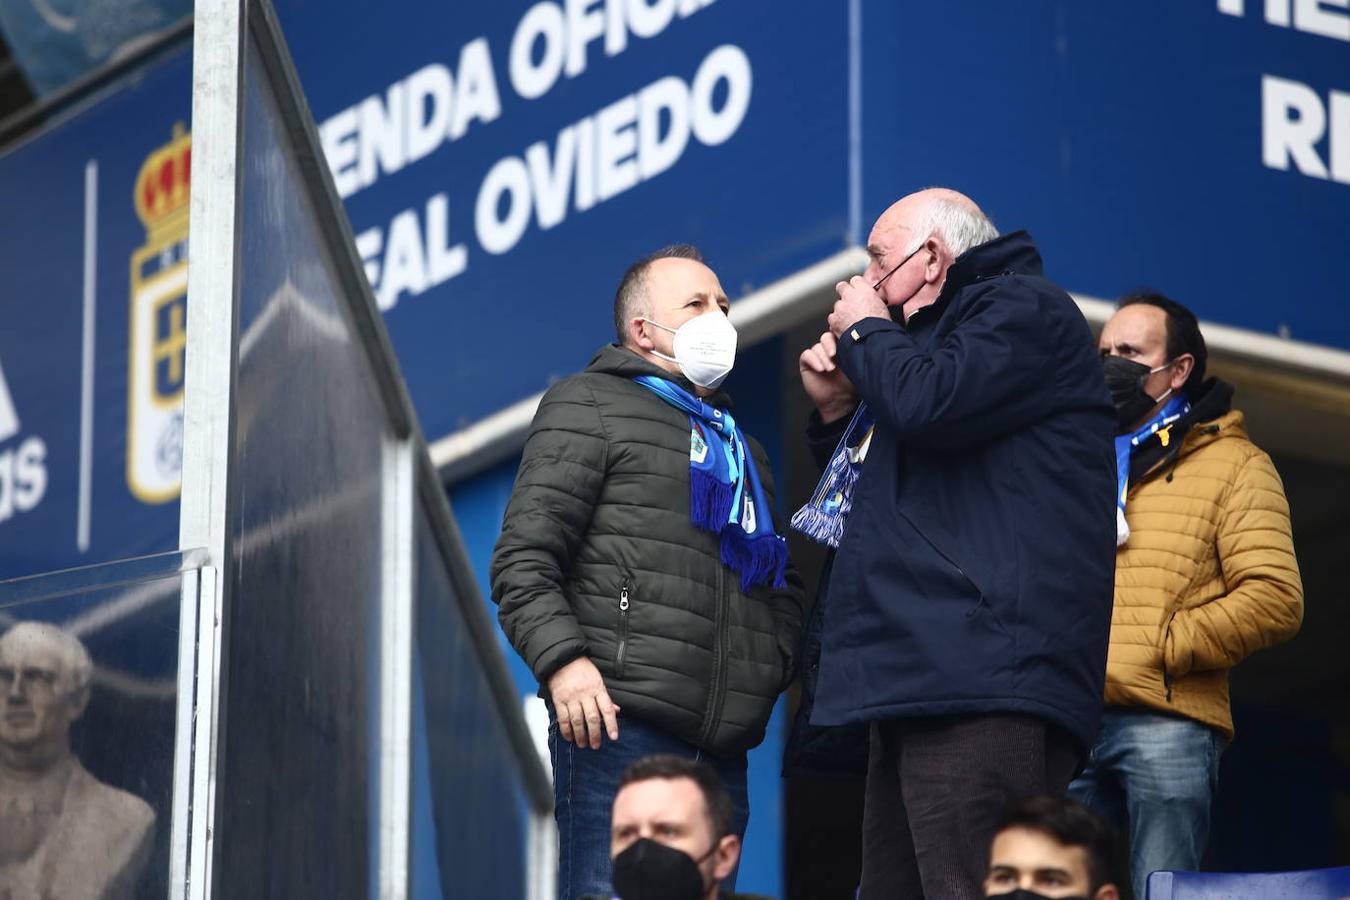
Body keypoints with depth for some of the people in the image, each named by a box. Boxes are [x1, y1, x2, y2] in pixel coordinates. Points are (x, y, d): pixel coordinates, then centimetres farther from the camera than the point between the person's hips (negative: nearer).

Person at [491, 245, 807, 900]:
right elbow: (523, 559, -2)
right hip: (619, 724, -7)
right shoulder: (591, 406, 8)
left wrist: (775, 662, 11)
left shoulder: (741, 447, 30)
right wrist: (563, 659, -17)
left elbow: (782, 585, 32)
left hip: (722, 747, 7)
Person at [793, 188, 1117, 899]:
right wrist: (838, 409, 20)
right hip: (928, 680, 11)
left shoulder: (1024, 308, 0)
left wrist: (864, 332, 2)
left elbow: (928, 403, -18)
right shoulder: (947, 330, 31)